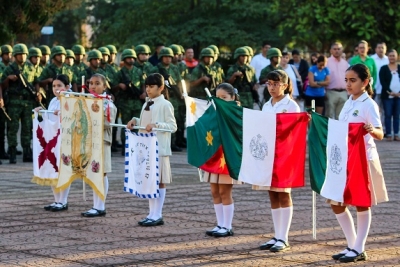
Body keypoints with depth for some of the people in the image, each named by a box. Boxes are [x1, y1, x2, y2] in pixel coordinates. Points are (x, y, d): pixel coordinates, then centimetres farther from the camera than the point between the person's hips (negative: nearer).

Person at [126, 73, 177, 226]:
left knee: (159, 181, -2)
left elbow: (173, 126, -11)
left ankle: (157, 215, 1)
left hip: (159, 148, -8)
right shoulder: (147, 104, 16)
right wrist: (135, 121, 5)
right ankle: (152, 214, 15)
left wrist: (156, 125, -23)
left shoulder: (165, 105, -8)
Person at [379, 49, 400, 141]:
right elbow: (383, 82, -4)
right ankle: (388, 134, 2)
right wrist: (390, 92, -13)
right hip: (387, 95, -2)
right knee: (388, 115, -1)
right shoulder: (384, 68, 4)